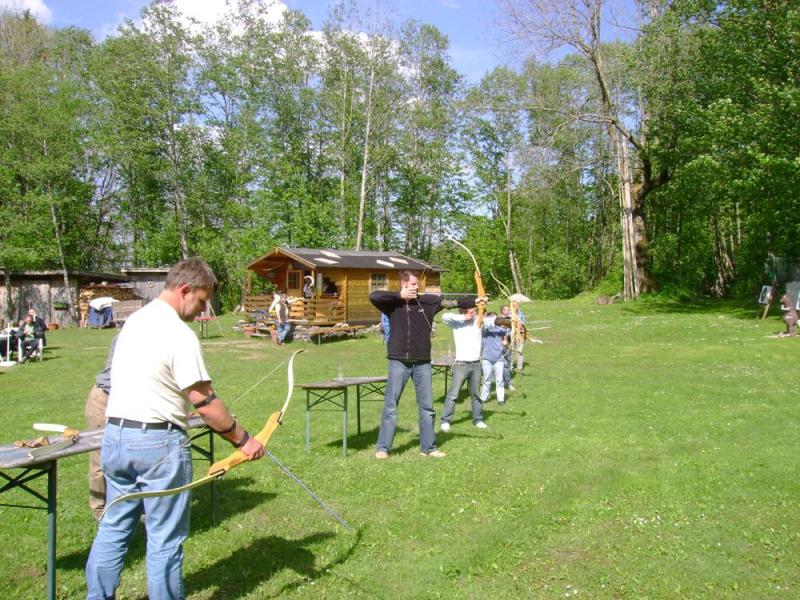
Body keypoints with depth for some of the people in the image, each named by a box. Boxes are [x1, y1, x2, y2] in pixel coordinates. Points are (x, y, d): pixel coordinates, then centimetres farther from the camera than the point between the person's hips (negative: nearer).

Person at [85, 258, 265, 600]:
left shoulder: (133, 321, 10)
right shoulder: (179, 334, -16)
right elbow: (205, 402, -17)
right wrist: (242, 440, -8)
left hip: (114, 435, 8)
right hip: (158, 443, -8)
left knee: (113, 529, 18)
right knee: (165, 540, 5)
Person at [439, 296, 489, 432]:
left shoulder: (479, 321, 4)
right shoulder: (457, 323, -8)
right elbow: (445, 317, -26)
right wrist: (463, 318, -20)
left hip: (476, 364, 4)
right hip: (461, 364, -4)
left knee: (476, 394, 15)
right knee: (453, 394, -3)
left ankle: (478, 419, 26)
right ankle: (445, 421, 3)